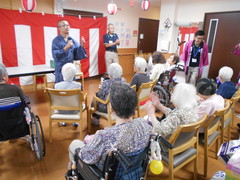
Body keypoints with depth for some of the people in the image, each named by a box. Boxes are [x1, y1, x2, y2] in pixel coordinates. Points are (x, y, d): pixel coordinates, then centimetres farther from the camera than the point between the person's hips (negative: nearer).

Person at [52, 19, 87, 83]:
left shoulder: (72, 40, 6)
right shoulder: (56, 41, -6)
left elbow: (78, 56, 4)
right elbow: (55, 56, -18)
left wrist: (81, 46, -12)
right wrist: (65, 48, -27)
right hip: (61, 71, -4)